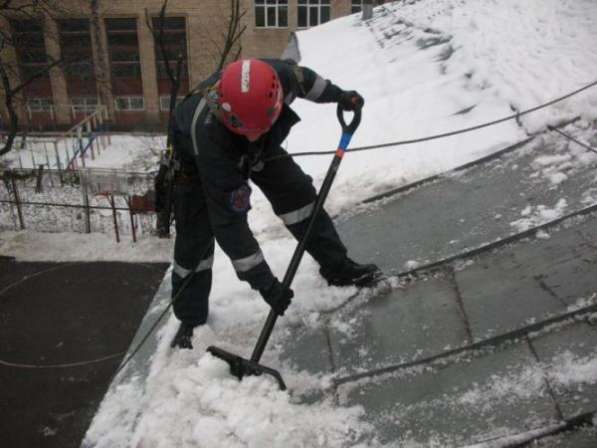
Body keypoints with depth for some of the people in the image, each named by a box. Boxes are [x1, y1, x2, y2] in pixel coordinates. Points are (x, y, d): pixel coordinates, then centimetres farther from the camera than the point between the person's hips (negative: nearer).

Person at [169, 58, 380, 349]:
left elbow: (301, 77, -7)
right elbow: (228, 221, -42)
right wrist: (265, 283, -40)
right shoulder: (208, 135, -47)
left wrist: (338, 95, 5)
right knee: (195, 237, -7)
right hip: (197, 159, -4)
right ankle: (190, 320, 11)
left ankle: (337, 266, 13)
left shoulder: (278, 75, -37)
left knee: (297, 193, -4)